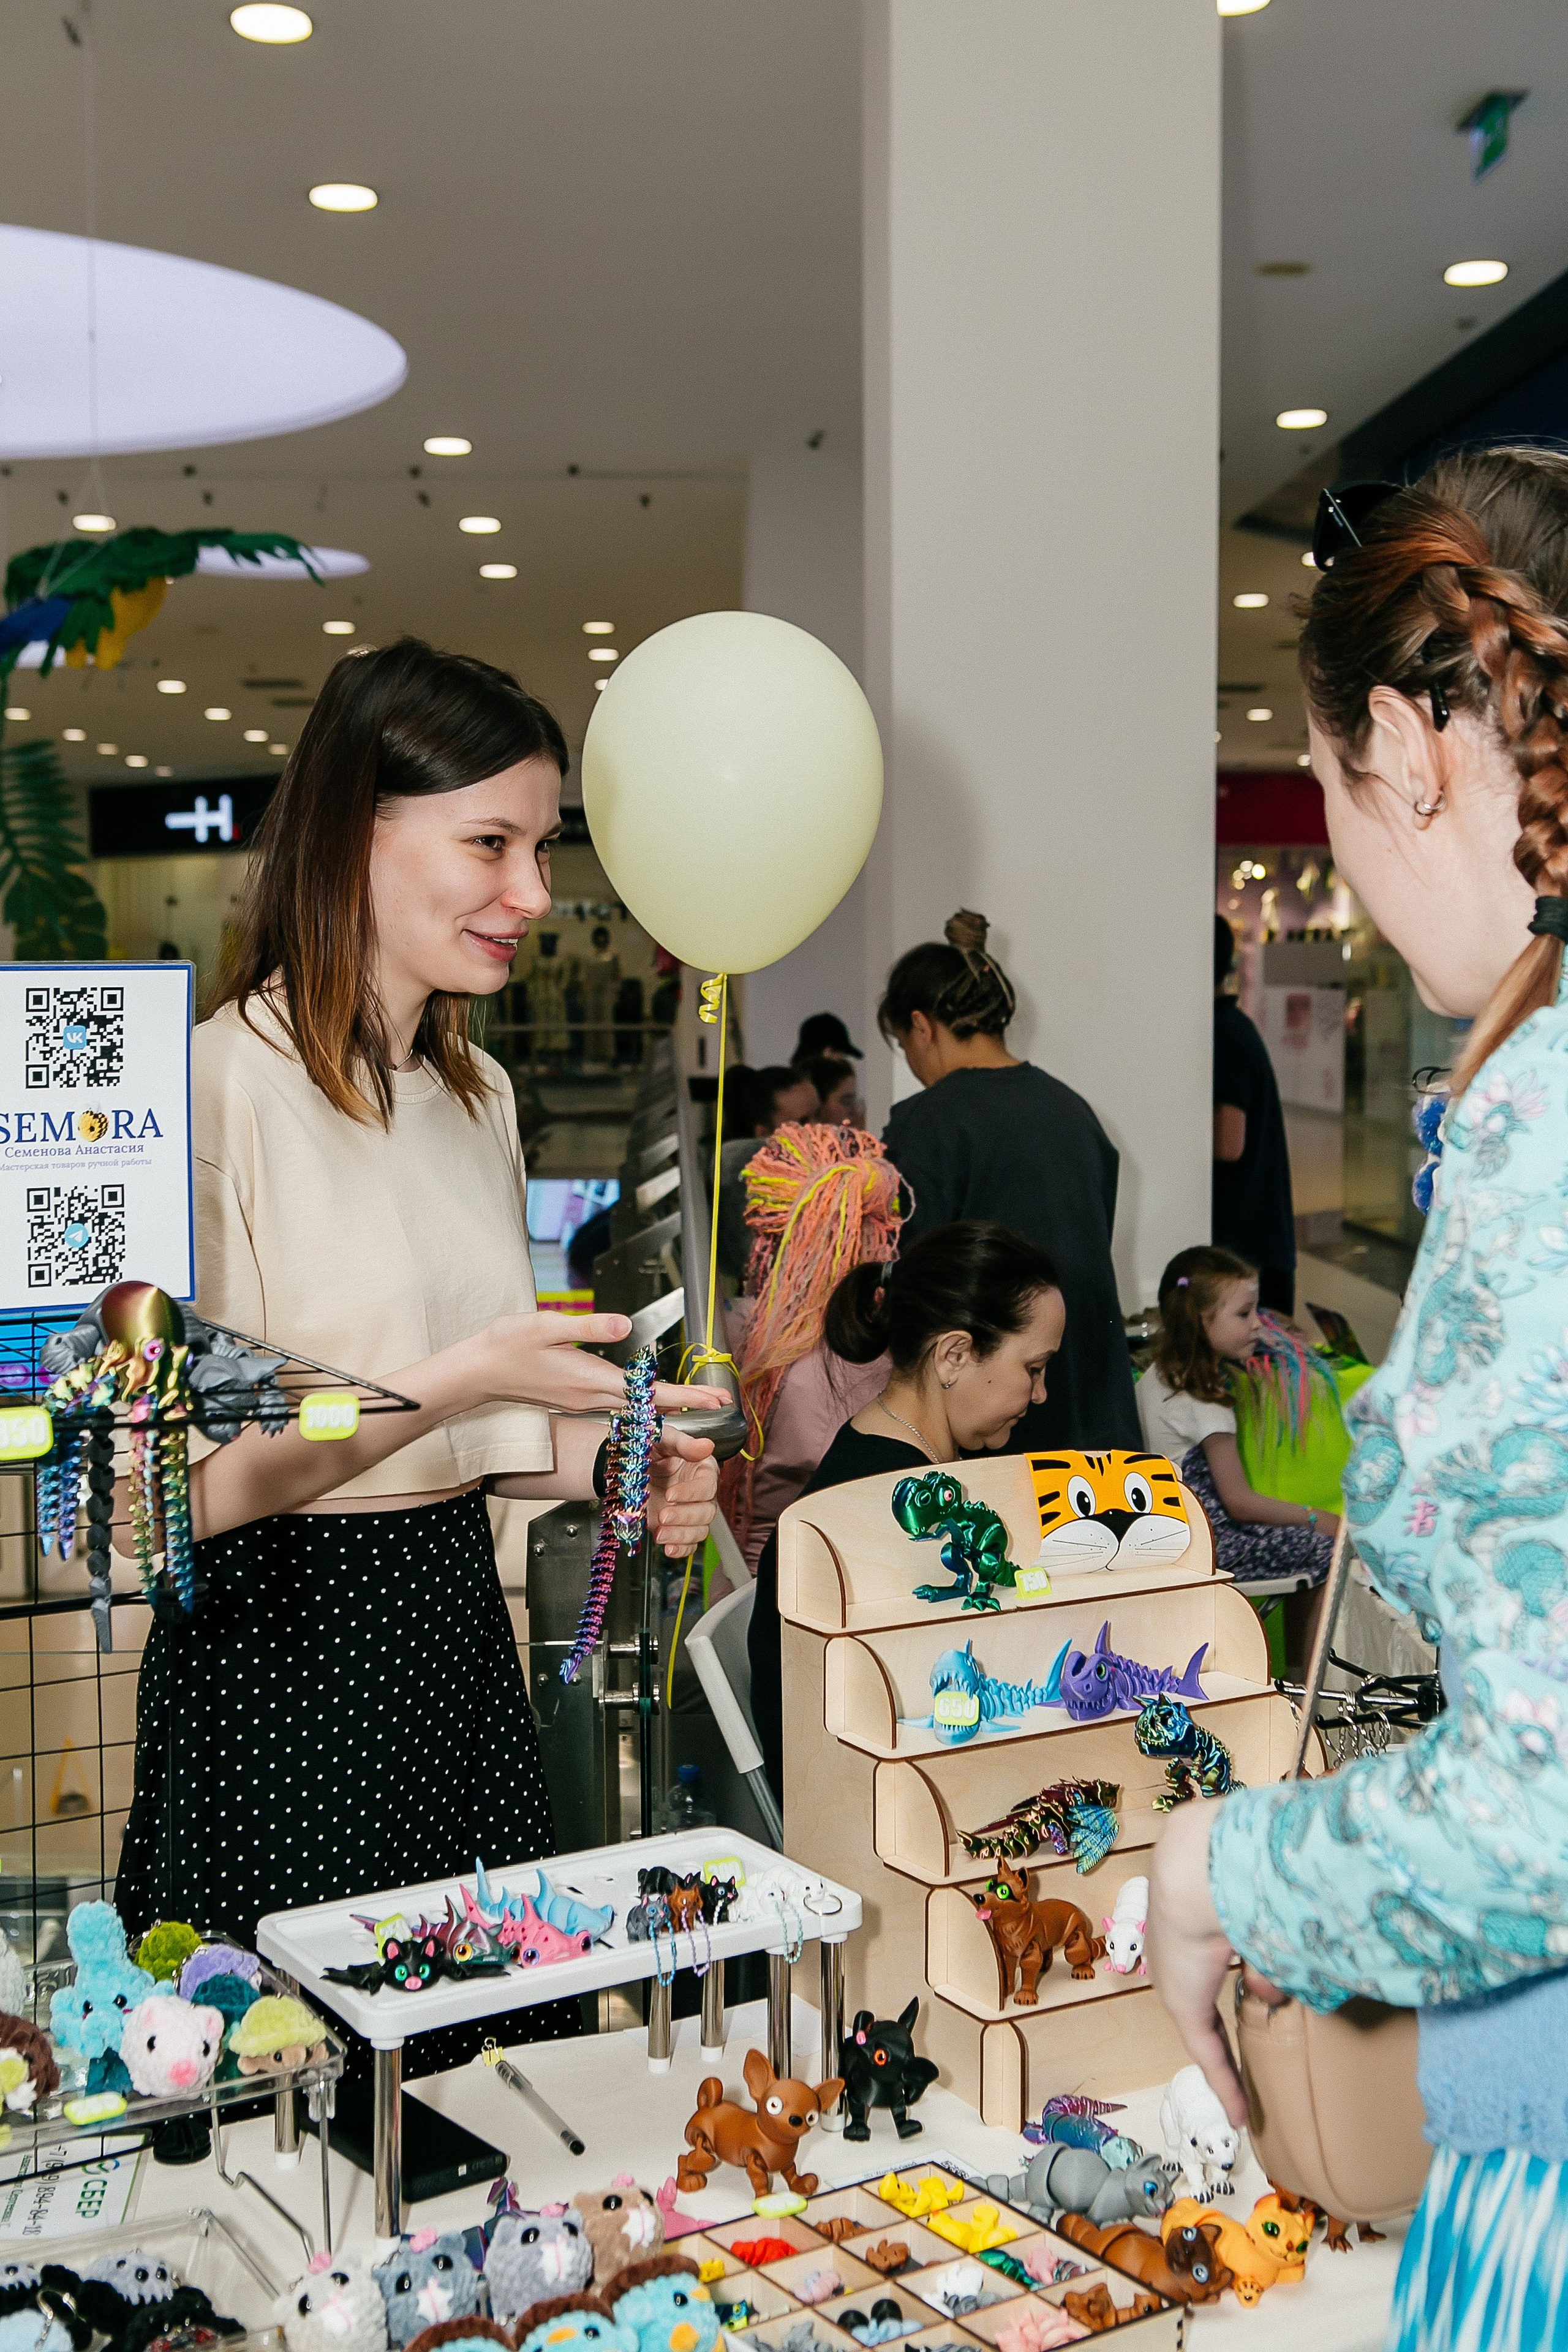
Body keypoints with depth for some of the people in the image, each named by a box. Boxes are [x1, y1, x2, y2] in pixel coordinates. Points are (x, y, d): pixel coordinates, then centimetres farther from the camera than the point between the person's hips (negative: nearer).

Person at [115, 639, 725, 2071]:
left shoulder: (476, 1092, 11)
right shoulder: (219, 1084, -16)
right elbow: (179, 1489, -19)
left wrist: (602, 1462, 1)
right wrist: (462, 1378, -22)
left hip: (458, 1630, 8)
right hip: (278, 1646, -7)